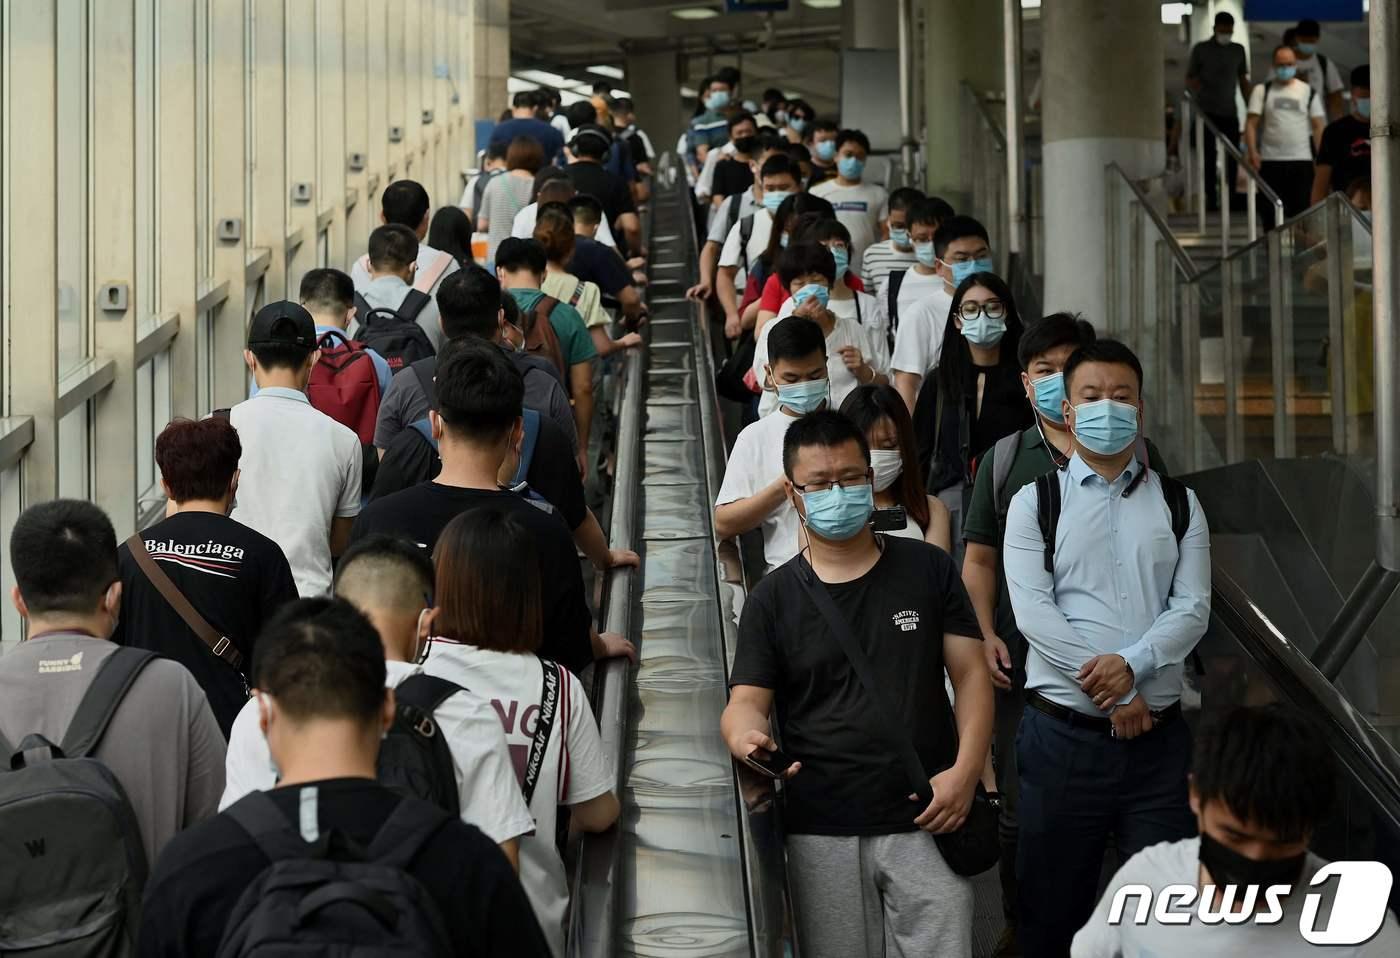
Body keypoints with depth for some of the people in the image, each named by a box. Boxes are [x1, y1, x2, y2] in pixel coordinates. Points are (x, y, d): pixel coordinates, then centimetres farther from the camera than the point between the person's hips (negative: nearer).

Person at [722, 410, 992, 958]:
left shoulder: (928, 570, 5)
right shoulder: (773, 599, 4)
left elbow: (970, 674, 5)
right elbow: (746, 701, -1)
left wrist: (965, 770, -10)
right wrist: (746, 739, -26)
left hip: (927, 821, 0)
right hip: (823, 833, 0)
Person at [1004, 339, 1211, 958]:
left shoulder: (1179, 505, 10)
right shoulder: (1035, 503, 4)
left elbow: (1193, 608, 0)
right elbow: (1032, 611, -7)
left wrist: (1132, 664, -18)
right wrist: (1109, 692, -14)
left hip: (1157, 734, 2)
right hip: (1063, 733, -1)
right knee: (1052, 906, 6)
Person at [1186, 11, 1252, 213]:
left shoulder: (1238, 50, 11)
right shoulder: (1201, 49, 2)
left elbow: (1243, 80, 16)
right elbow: (1190, 79, 4)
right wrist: (1197, 88, -19)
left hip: (1230, 112, 3)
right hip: (1208, 111, -3)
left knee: (1233, 157, -3)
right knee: (1210, 156, -3)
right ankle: (1211, 198, 0)